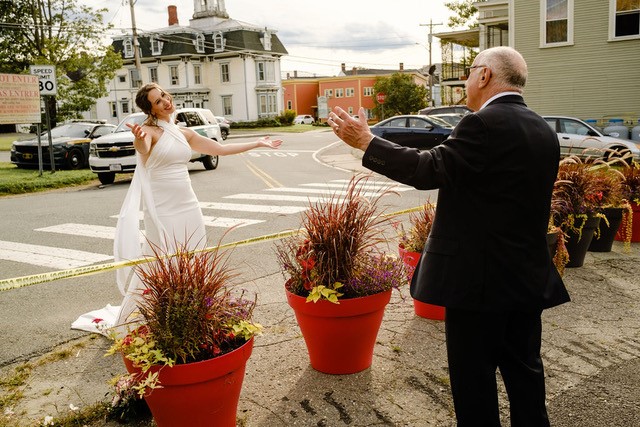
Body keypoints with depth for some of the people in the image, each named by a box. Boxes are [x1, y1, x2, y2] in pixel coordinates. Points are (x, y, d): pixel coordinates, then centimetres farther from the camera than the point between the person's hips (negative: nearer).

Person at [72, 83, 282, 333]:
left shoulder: (185, 134, 12)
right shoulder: (151, 131, -7)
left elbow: (220, 149, 19)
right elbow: (143, 149, -31)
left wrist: (257, 144, 21)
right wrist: (139, 139, -55)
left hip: (188, 207, 6)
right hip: (162, 210, -6)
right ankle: (123, 321, 8)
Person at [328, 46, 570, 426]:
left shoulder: (484, 124, -18)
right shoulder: (544, 131, 8)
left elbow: (429, 170, -19)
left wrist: (365, 141, -12)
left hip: (481, 277, -8)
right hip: (530, 277, 8)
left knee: (474, 375, 7)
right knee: (525, 368, 20)